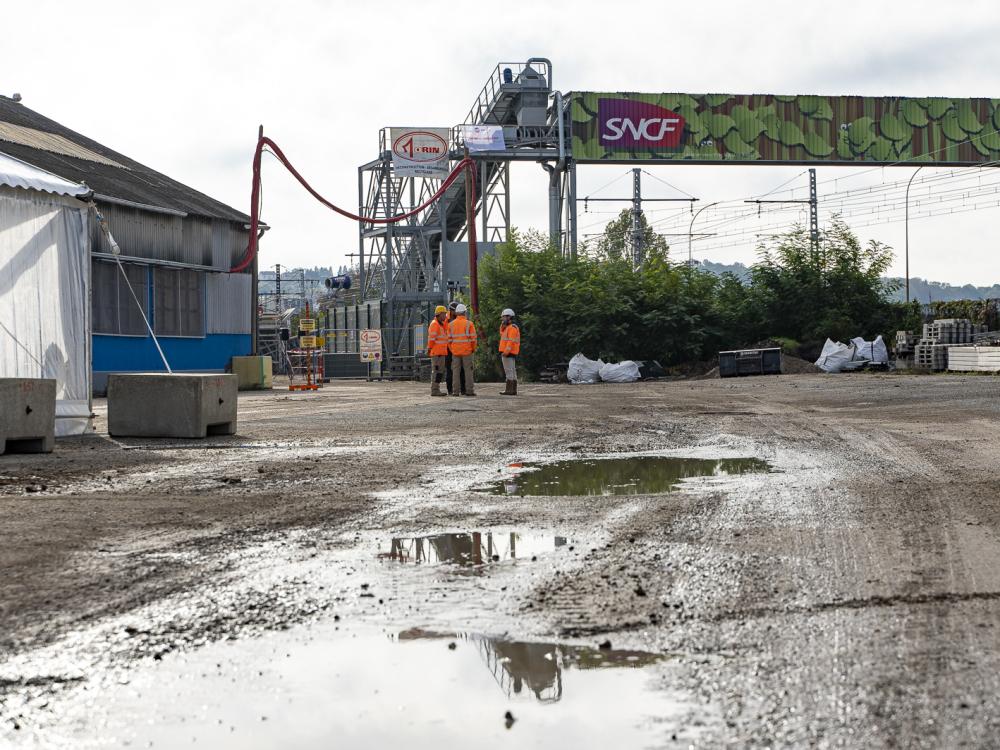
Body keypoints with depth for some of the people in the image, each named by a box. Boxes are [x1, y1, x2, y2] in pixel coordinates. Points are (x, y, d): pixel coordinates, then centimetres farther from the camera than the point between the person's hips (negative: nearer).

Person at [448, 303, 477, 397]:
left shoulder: (451, 324, 3)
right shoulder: (469, 323, -6)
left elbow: (449, 338, 4)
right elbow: (473, 338, -6)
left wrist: (452, 349, 14)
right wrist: (473, 349, 8)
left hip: (455, 351, 3)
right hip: (467, 351, -3)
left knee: (455, 371, 5)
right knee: (468, 371, 2)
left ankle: (455, 391, 2)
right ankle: (469, 390, -1)